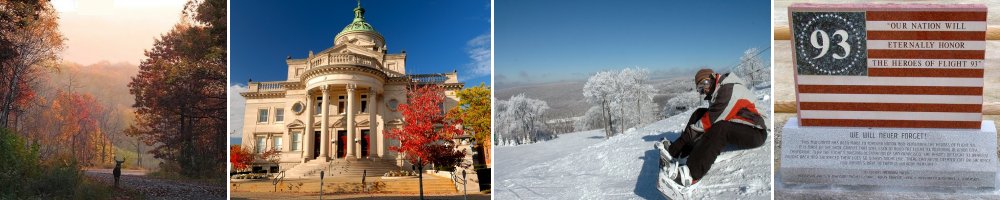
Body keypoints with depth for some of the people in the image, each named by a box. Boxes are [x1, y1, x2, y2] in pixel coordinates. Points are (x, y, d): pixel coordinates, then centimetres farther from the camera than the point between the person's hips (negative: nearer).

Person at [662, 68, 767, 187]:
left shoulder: (729, 89, -18)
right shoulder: (717, 93, 12)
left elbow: (712, 119, -23)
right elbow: (710, 116, 7)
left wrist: (690, 132, -18)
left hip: (755, 133, -10)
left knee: (719, 129, -38)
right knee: (700, 114, 4)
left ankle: (692, 174, -50)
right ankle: (676, 150, -7)